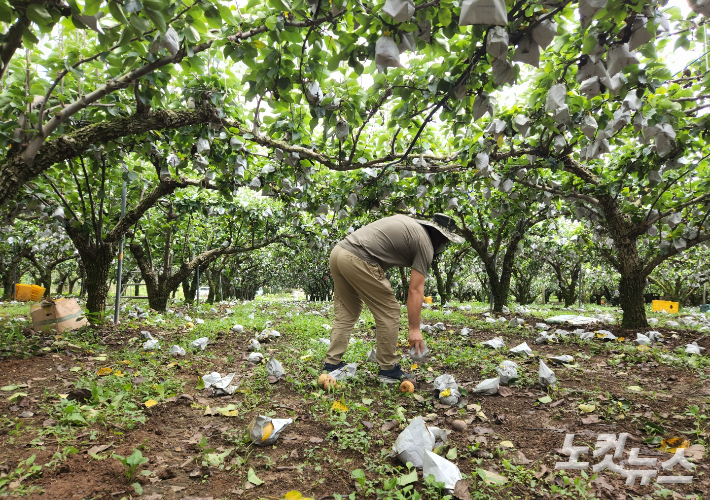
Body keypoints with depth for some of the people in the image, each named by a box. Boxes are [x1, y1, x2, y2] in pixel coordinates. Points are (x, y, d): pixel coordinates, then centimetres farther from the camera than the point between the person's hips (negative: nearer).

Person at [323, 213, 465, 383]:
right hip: (358, 260, -9)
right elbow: (415, 290, -3)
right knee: (388, 312, 5)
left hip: (338, 250, 9)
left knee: (346, 313, 18)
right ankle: (388, 369, 14)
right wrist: (414, 329, 1)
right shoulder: (425, 245, 1)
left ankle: (332, 364, 20)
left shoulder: (406, 222, 25)